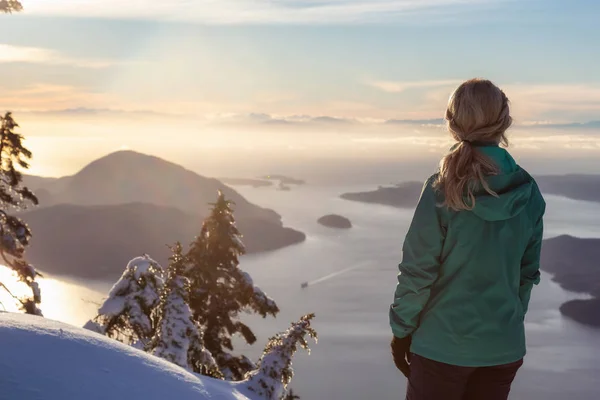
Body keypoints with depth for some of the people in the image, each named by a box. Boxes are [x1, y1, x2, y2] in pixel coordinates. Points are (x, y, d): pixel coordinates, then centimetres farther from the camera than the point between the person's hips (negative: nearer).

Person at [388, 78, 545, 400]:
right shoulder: (529, 193, -4)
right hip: (504, 345, 4)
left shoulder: (442, 190, -17)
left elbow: (417, 272, -13)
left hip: (443, 344, -4)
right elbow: (528, 272, 5)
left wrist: (401, 331, -1)